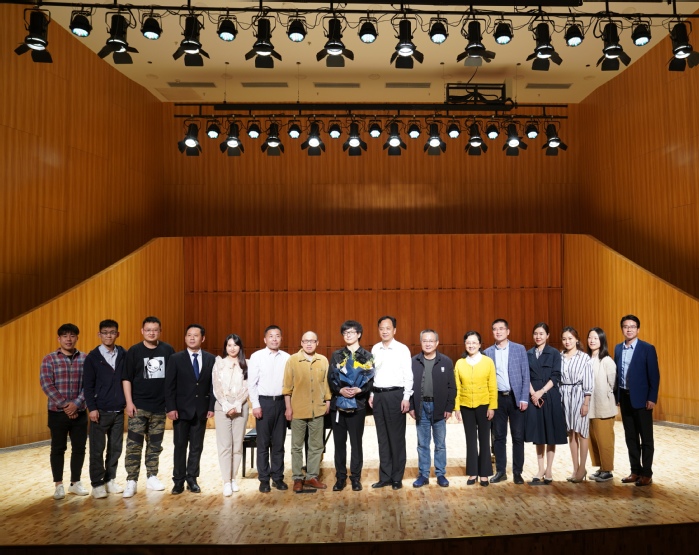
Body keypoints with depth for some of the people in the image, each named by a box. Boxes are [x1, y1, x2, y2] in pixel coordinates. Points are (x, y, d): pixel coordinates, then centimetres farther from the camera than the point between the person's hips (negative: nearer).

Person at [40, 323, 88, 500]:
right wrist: (64, 405, -15)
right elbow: (46, 384, -9)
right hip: (57, 412, -2)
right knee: (58, 449, 7)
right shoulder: (49, 359, -2)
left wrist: (76, 403, -14)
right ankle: (59, 485, 20)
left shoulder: (85, 359, 2)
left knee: (79, 448, 7)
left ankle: (75, 483, 22)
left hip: (79, 412, 2)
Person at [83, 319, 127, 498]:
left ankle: (110, 480, 22)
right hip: (100, 411, -2)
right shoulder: (92, 357, -2)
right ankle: (97, 484, 14)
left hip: (118, 411, 2)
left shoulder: (124, 355, 4)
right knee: (97, 450, 3)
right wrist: (92, 408, -9)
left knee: (115, 448, 9)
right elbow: (88, 385, -3)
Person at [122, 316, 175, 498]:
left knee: (155, 445, 11)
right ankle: (131, 481, 6)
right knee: (134, 444, -3)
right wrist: (129, 402, -8)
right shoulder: (134, 351, -2)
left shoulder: (168, 350, 2)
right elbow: (126, 378, -2)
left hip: (160, 406, 2)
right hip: (139, 406, -2)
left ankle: (152, 477, 22)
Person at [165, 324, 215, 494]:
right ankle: (178, 480, 18)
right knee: (180, 446, 7)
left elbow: (213, 384, 3)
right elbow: (169, 386, -4)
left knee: (197, 447, 9)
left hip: (201, 410, 2)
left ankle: (192, 479, 20)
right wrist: (171, 408, -11)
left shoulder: (210, 359, 3)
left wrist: (212, 406, -4)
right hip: (181, 410, -1)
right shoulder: (176, 359, -2)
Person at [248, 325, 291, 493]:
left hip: (281, 402, 2)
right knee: (263, 443, 6)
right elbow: (252, 383, -4)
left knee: (279, 443, 10)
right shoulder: (257, 356, -3)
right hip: (264, 402, -2)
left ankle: (277, 477, 22)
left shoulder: (286, 358, 2)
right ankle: (264, 479, 17)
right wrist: (255, 405, -9)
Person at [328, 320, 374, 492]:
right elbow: (330, 378, 3)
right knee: (339, 442, 7)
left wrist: (359, 390, -19)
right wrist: (340, 390, -15)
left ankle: (356, 478, 16)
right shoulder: (336, 355, 9)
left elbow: (371, 380, -2)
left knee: (356, 442, 4)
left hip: (357, 405, -2)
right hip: (338, 404, 2)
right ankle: (340, 477, 18)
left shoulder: (367, 356, 4)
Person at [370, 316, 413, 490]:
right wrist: (371, 394, 8)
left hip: (395, 394, -4)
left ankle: (397, 478, 15)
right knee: (383, 438, 11)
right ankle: (385, 477, 20)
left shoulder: (402, 349, -6)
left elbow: (408, 375, -7)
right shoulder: (375, 349, 8)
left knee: (397, 437, 4)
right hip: (378, 395, 5)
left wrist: (406, 398, -11)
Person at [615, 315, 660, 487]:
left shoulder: (647, 348, -7)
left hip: (641, 399, -5)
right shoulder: (618, 348, 8)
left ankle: (647, 474, 13)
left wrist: (652, 398, -14)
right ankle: (635, 471, 21)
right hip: (624, 398, 5)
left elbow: (654, 375, -9)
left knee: (646, 438, 4)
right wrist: (617, 396, 6)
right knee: (631, 437, 11)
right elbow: (617, 373, 10)